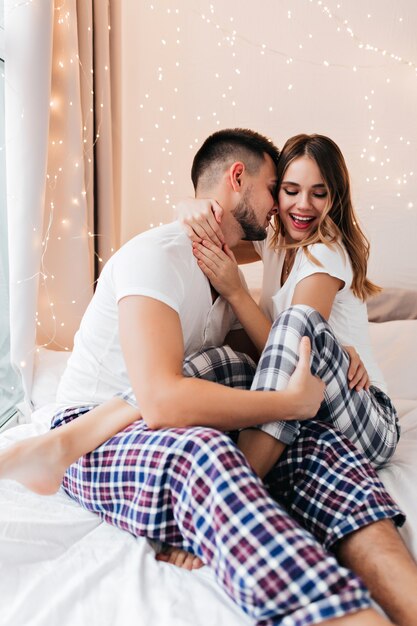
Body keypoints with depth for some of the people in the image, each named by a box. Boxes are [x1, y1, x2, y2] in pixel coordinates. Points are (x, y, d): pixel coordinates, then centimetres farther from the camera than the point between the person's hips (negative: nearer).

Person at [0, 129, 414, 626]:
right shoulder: (159, 255, -15)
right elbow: (162, 400, -29)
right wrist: (294, 401, -21)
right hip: (96, 444, -6)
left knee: (318, 440, -21)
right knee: (200, 450, -42)